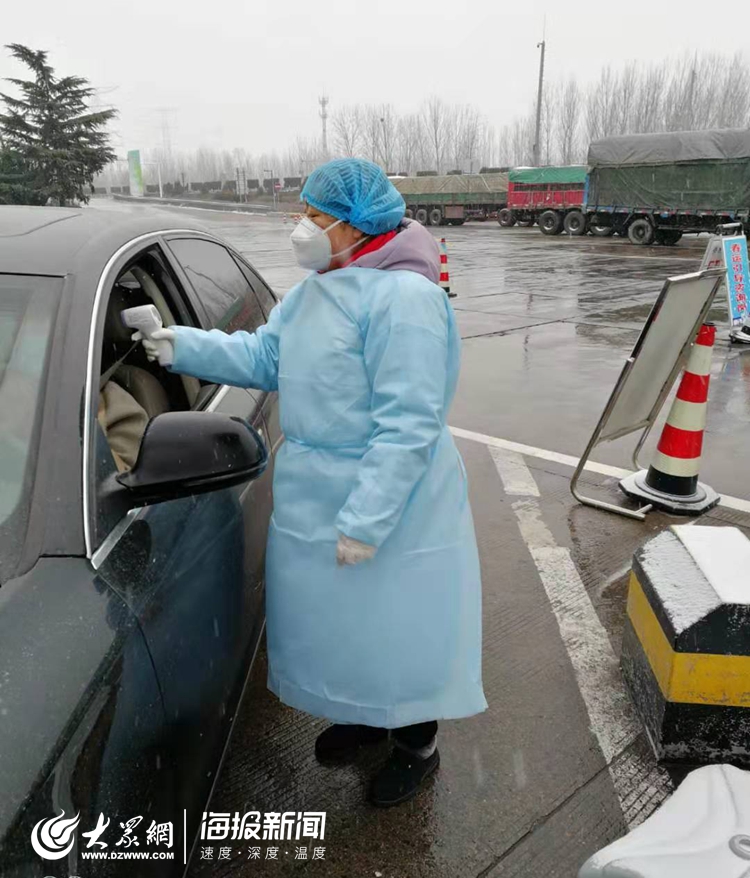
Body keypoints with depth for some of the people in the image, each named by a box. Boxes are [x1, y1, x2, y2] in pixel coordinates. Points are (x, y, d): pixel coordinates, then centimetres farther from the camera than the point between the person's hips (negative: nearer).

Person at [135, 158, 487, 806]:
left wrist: (365, 519, -27)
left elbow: (408, 425, -27)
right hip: (318, 497, 9)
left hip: (394, 504, -8)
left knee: (397, 624, 11)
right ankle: (365, 715, 51)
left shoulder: (404, 297, -24)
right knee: (343, 616, 24)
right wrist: (182, 345, -2)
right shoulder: (316, 289, 6)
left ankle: (418, 746, 39)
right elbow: (263, 356, 9)